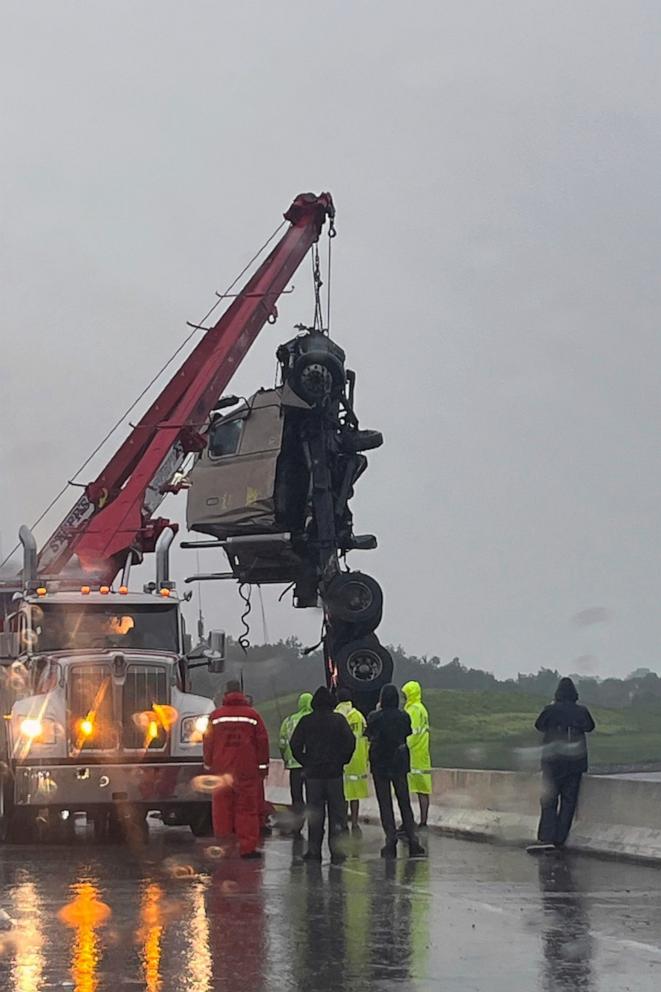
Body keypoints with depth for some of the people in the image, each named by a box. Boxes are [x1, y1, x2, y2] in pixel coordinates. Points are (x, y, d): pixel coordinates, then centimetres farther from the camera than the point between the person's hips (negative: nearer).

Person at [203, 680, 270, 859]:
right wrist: (263, 767, 9)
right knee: (247, 810, 1)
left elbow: (208, 743, 8)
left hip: (221, 770, 1)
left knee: (222, 810, 7)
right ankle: (248, 847, -4)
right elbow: (262, 742, 2)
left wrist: (208, 766, 18)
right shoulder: (252, 715, 1)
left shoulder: (215, 716, 4)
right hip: (247, 771, -1)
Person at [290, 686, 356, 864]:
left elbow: (295, 744, -3)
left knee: (314, 812, 6)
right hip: (335, 772, 0)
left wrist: (305, 762, 6)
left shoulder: (306, 721, 0)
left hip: (313, 772, 0)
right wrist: (342, 760, 3)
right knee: (337, 811, 3)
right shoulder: (338, 720, -2)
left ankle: (314, 850, 4)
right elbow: (350, 741, -9)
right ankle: (337, 850, -1)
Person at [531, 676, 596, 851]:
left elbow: (539, 726, 7)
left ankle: (547, 837, -11)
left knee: (549, 799, 1)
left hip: (553, 761, -2)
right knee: (568, 800, 8)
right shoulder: (582, 711, -2)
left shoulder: (550, 710, -9)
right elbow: (590, 727, 16)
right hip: (576, 762, 2)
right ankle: (560, 839, 6)